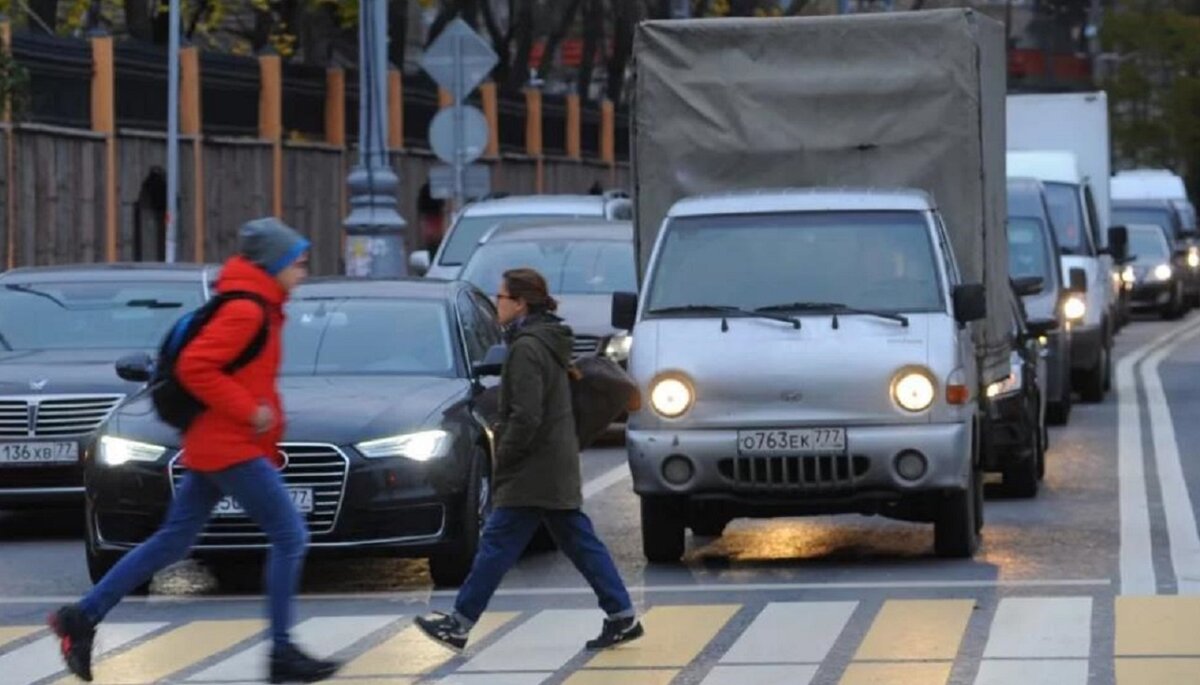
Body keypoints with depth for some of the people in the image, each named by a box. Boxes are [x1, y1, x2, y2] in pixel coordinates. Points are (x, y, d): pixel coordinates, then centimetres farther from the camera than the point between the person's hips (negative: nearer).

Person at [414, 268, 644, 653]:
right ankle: (622, 617, 7)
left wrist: (502, 460, -12)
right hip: (559, 470, 10)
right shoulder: (550, 342, 15)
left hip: (533, 473, -10)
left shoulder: (527, 348, -16)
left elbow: (526, 417, -22)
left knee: (497, 546, -4)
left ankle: (459, 623, 0)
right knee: (579, 543, 10)